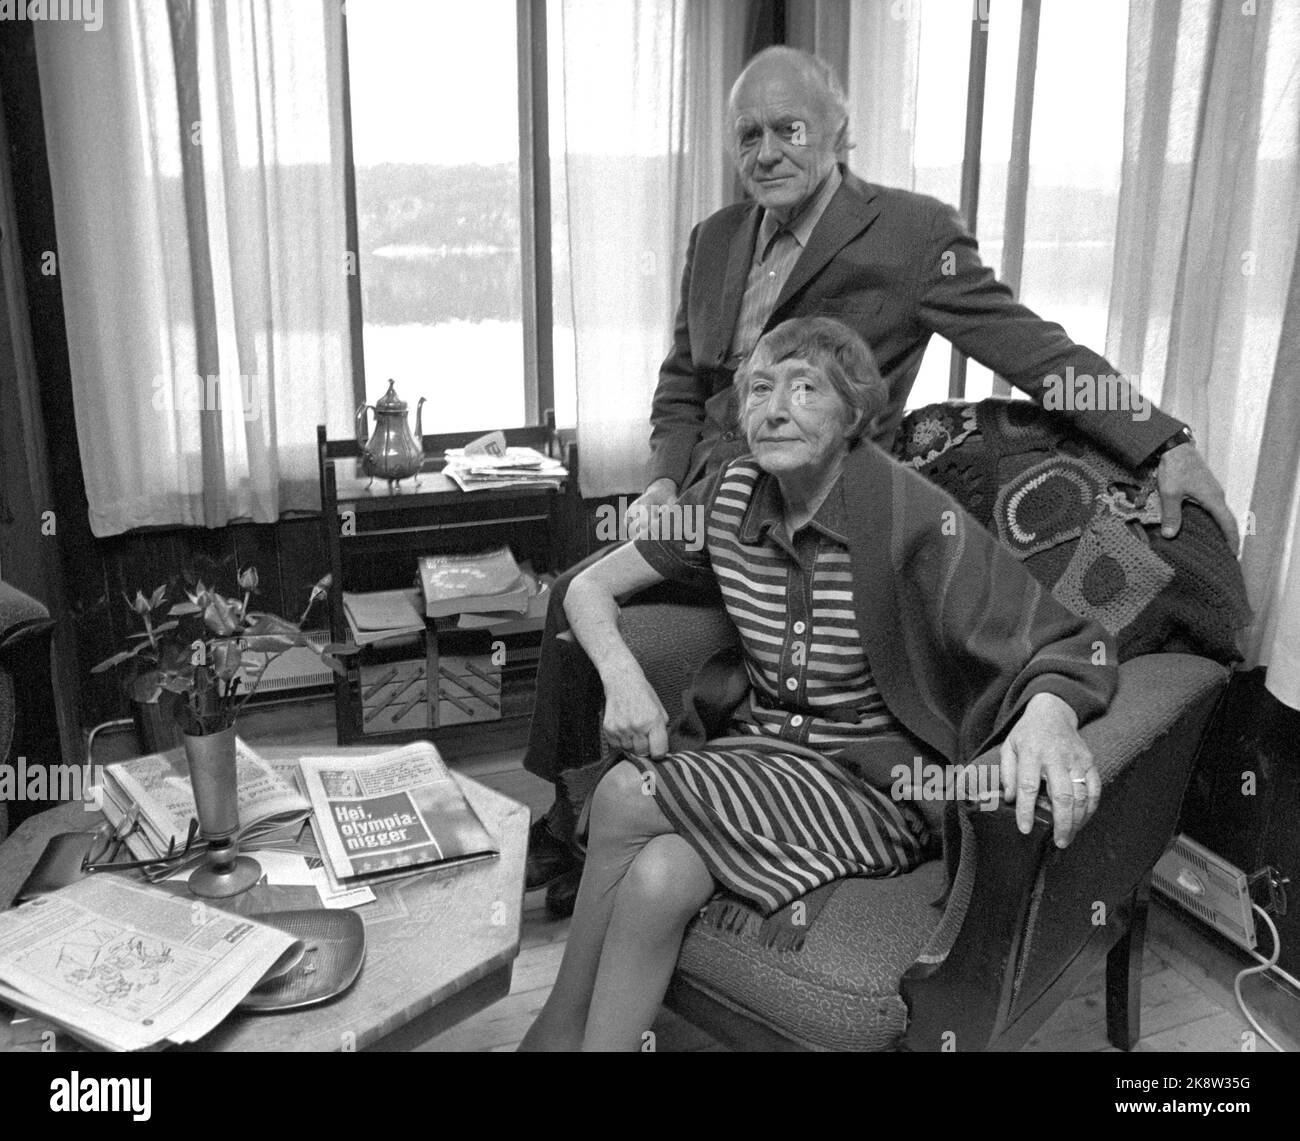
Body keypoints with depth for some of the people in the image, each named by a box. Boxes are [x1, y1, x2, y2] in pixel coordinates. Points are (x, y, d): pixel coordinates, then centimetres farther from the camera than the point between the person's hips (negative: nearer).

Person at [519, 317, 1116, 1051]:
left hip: (876, 788, -4)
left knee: (628, 795, -23)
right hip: (761, 761, 4)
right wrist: (623, 678, -14)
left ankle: (560, 1026, 0)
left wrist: (1049, 713, -40)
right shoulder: (732, 499, -2)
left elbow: (1078, 648, -17)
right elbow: (589, 588, 7)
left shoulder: (913, 517, -17)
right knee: (659, 877, -27)